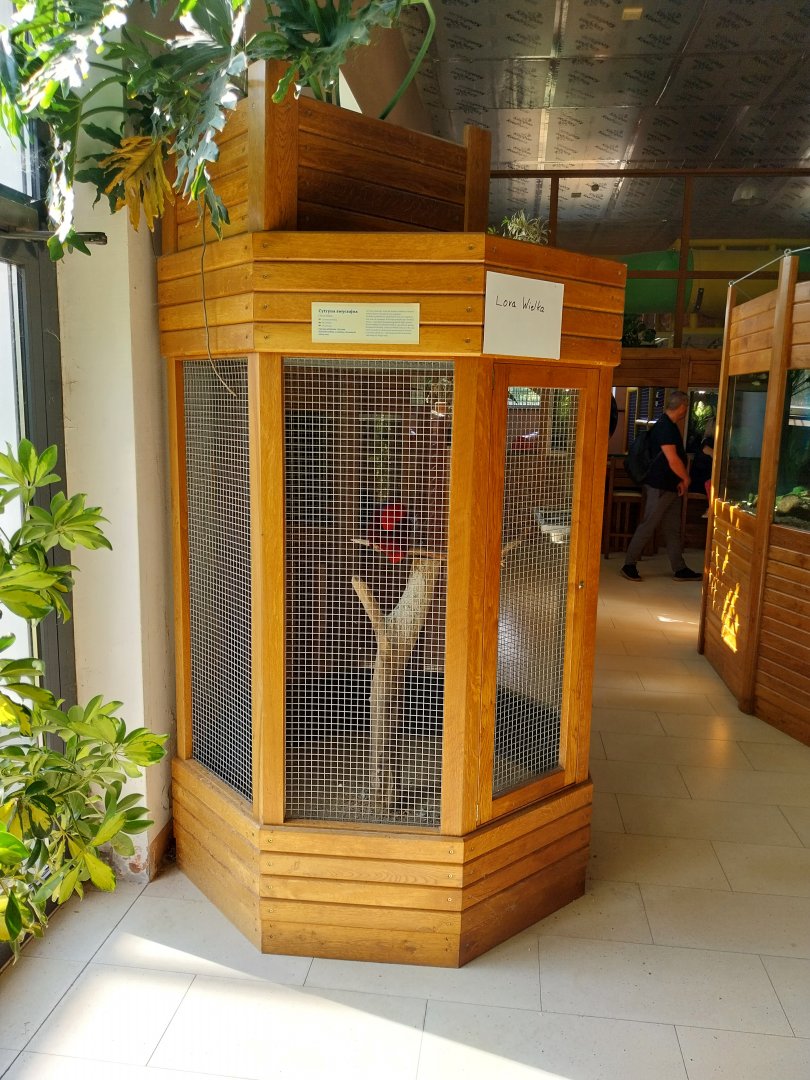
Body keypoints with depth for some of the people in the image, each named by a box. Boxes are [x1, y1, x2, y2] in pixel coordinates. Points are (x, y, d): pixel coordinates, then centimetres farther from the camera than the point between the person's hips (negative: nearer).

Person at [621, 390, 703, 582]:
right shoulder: (665, 427, -18)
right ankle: (629, 565, 5)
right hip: (659, 487, -10)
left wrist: (681, 480, 8)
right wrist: (686, 479, -7)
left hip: (671, 486, 10)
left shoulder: (670, 426, 14)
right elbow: (673, 460, -21)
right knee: (647, 526, -3)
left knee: (673, 529, 11)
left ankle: (680, 569, 15)